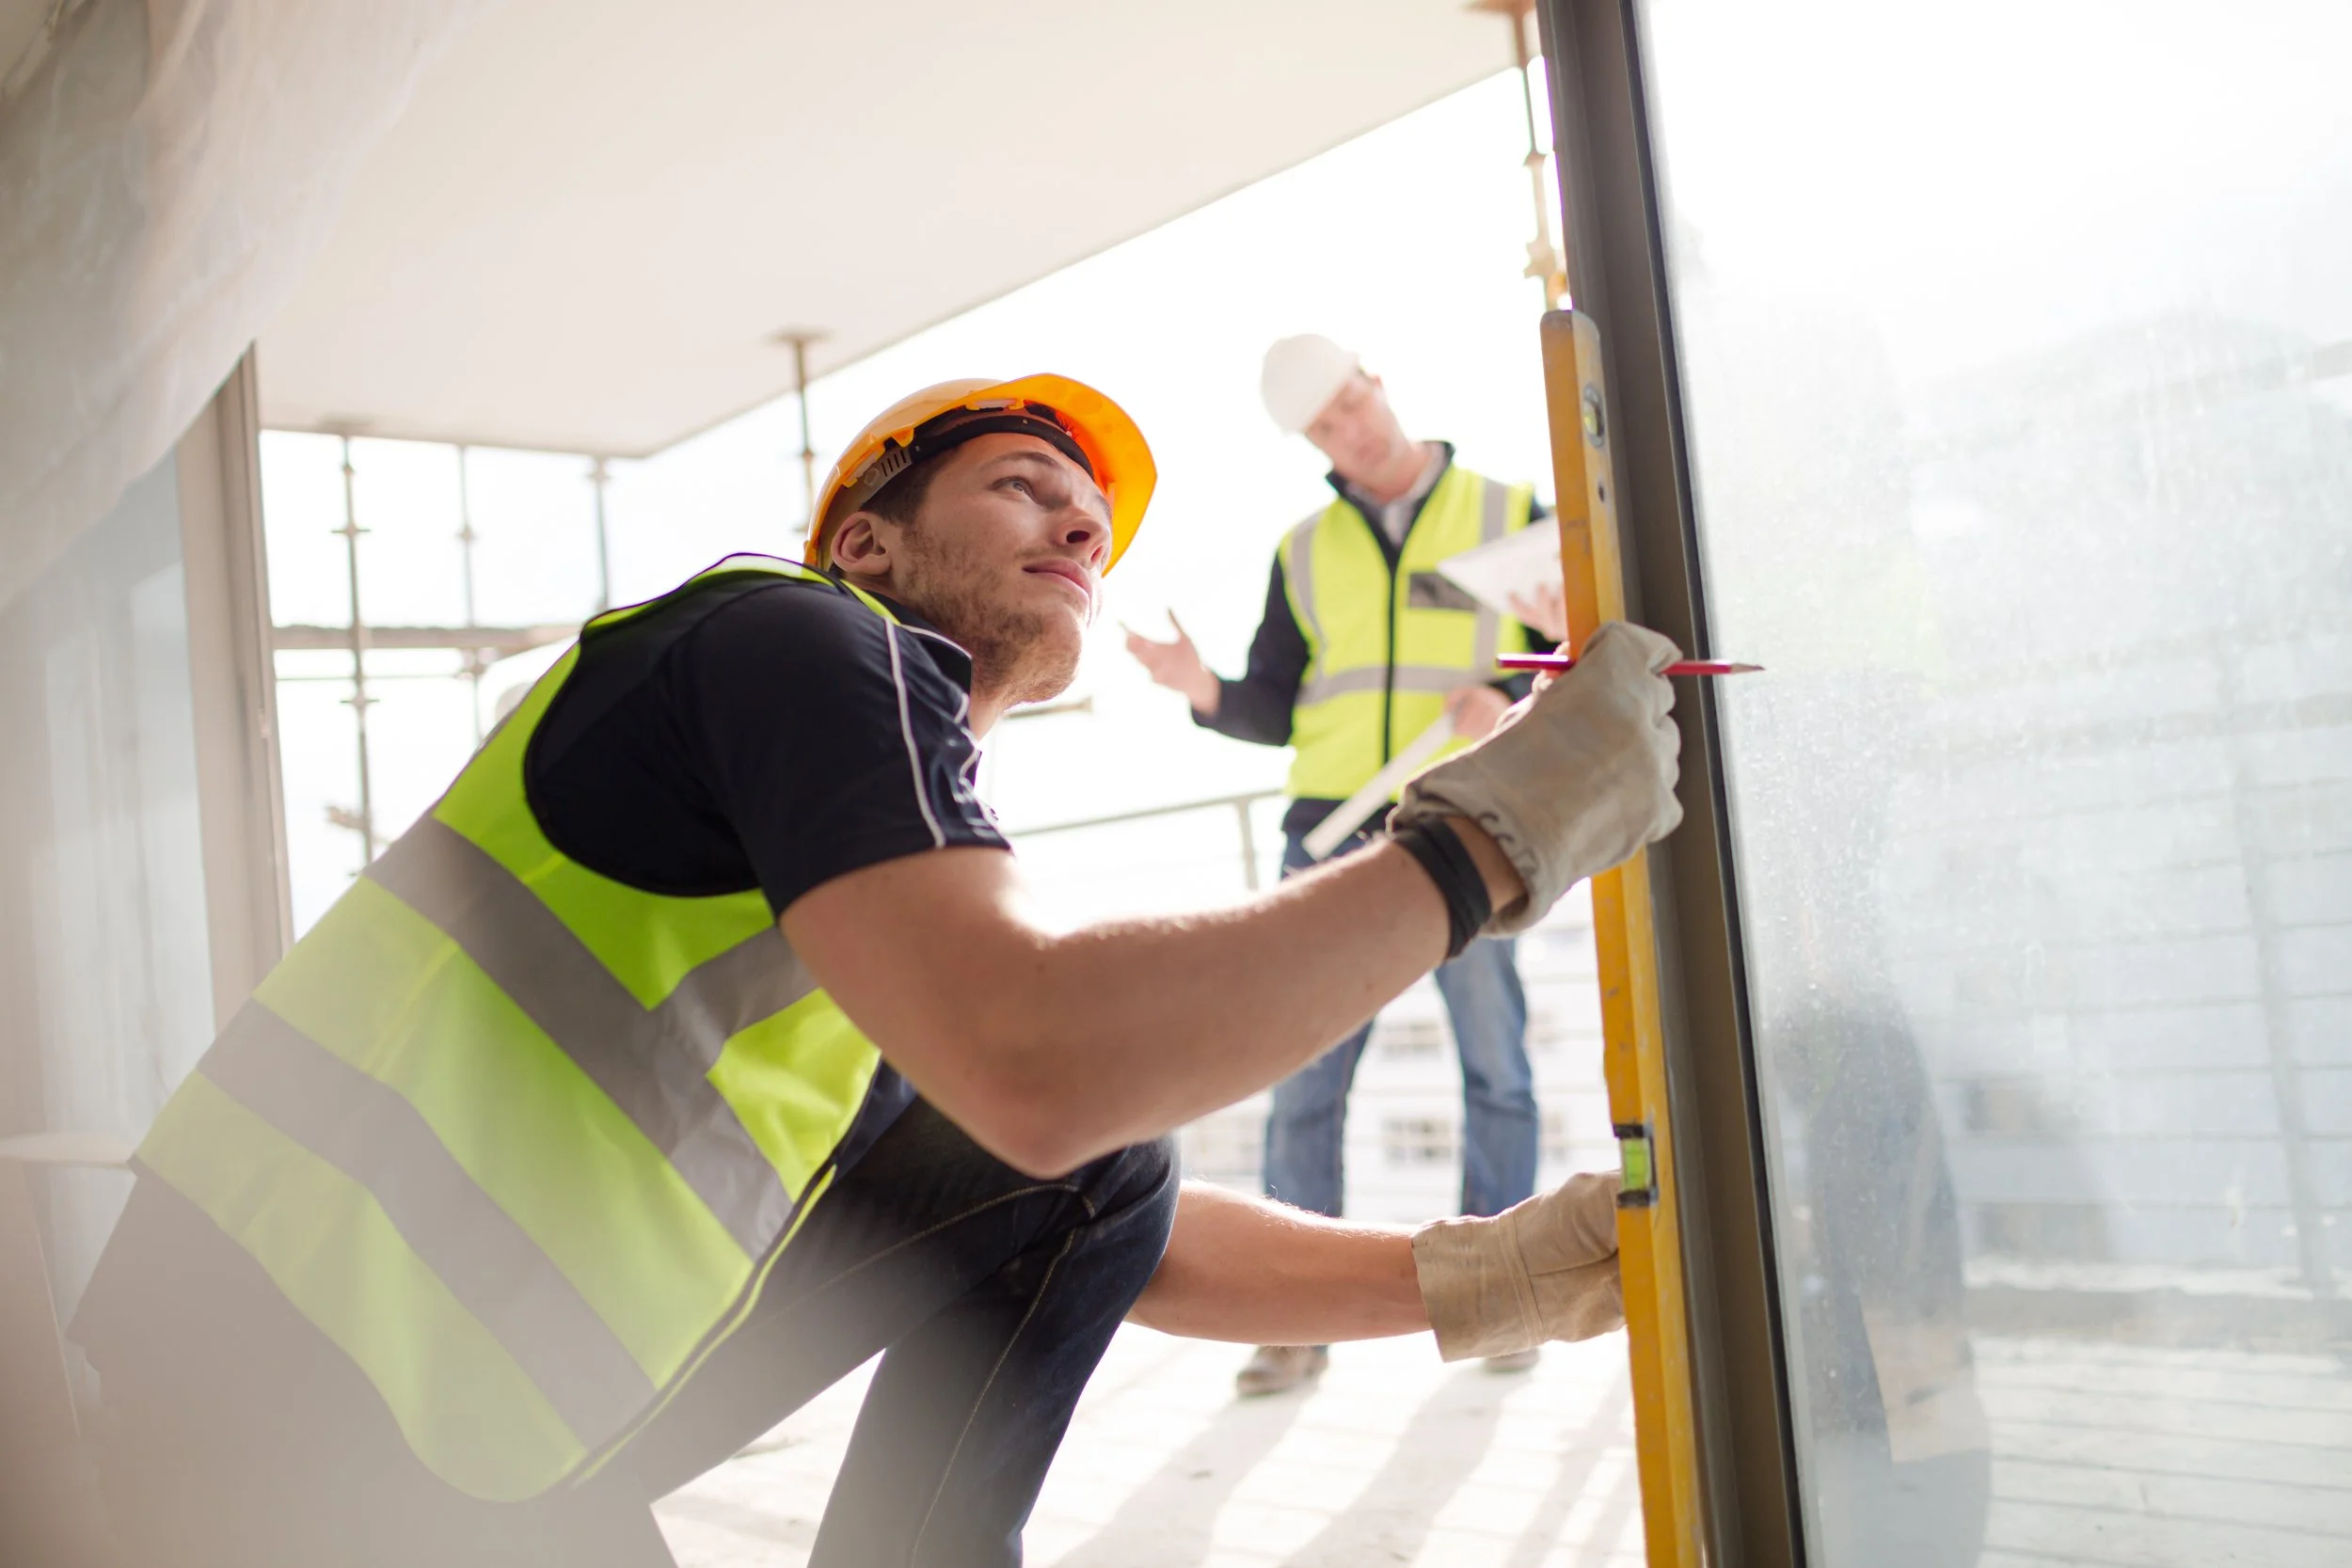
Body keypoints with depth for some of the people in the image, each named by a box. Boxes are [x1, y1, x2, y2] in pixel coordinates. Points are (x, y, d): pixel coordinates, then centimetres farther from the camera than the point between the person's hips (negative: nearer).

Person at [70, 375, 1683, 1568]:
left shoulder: (916, 905, 13)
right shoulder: (811, 634, -13)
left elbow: (1110, 1227, 15)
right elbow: (1037, 1067, -30)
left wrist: (1466, 1280, 3)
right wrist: (1477, 846, -21)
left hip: (507, 1400, 8)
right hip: (322, 1436, -8)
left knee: (1090, 1173, 4)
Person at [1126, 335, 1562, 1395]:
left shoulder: (1508, 514, 6)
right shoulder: (1305, 552, 13)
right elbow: (1274, 713, 14)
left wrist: (1509, 700, -14)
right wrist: (1206, 691, -7)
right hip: (1333, 834, 2)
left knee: (1497, 1071, 3)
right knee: (1303, 1079, -2)